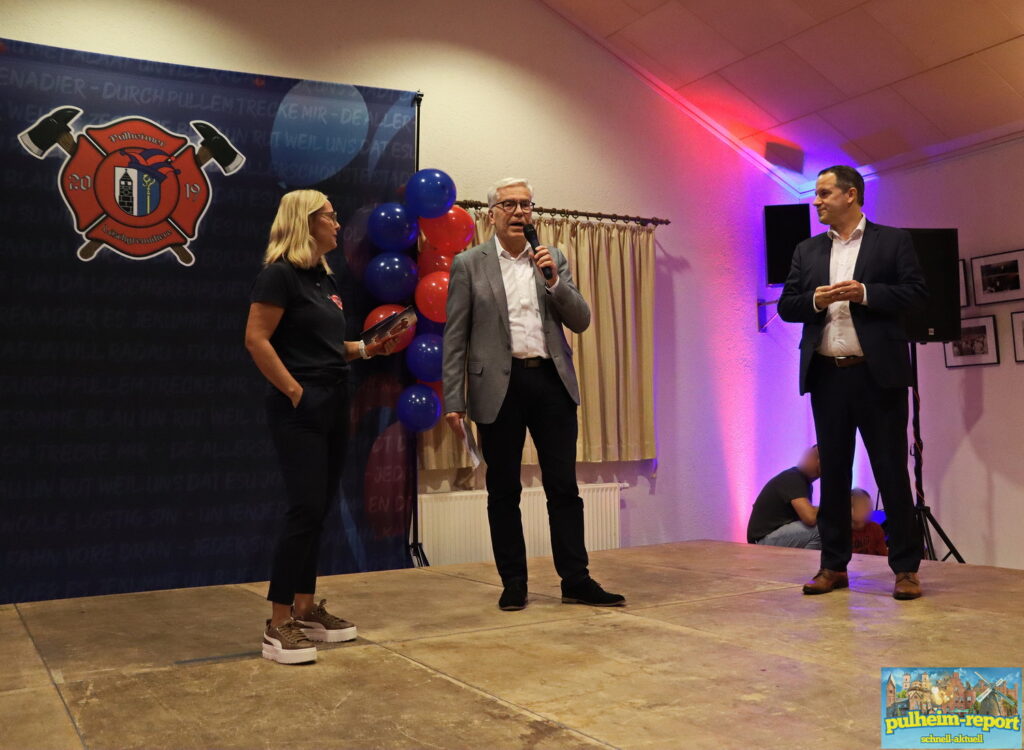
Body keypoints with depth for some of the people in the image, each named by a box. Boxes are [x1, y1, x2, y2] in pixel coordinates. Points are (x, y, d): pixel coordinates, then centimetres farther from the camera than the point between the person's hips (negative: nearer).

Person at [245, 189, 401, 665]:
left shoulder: (324, 277, 15)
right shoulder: (280, 274, -10)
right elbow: (256, 340, -16)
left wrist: (366, 349, 8)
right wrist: (295, 392, -18)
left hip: (333, 405, 9)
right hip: (300, 409, -9)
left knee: (318, 510, 11)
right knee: (305, 509, -11)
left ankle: (306, 610, 21)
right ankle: (278, 625, -2)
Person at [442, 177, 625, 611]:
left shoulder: (553, 259, 12)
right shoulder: (469, 264, 4)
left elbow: (580, 321, 7)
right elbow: (455, 337, 1)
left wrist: (554, 281, -9)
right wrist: (453, 401, -5)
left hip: (552, 381, 2)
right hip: (499, 387, -2)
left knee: (564, 487, 3)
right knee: (503, 490, 6)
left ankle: (576, 581, 12)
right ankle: (513, 584, 17)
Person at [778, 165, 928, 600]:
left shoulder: (892, 240, 4)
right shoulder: (807, 251, 15)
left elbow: (915, 292, -3)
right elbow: (786, 306, 10)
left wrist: (865, 294, -15)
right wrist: (815, 300, -10)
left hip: (877, 373, -4)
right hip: (827, 375, 4)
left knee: (892, 471, 0)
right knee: (833, 472, 8)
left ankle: (905, 568, 8)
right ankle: (834, 565, 15)